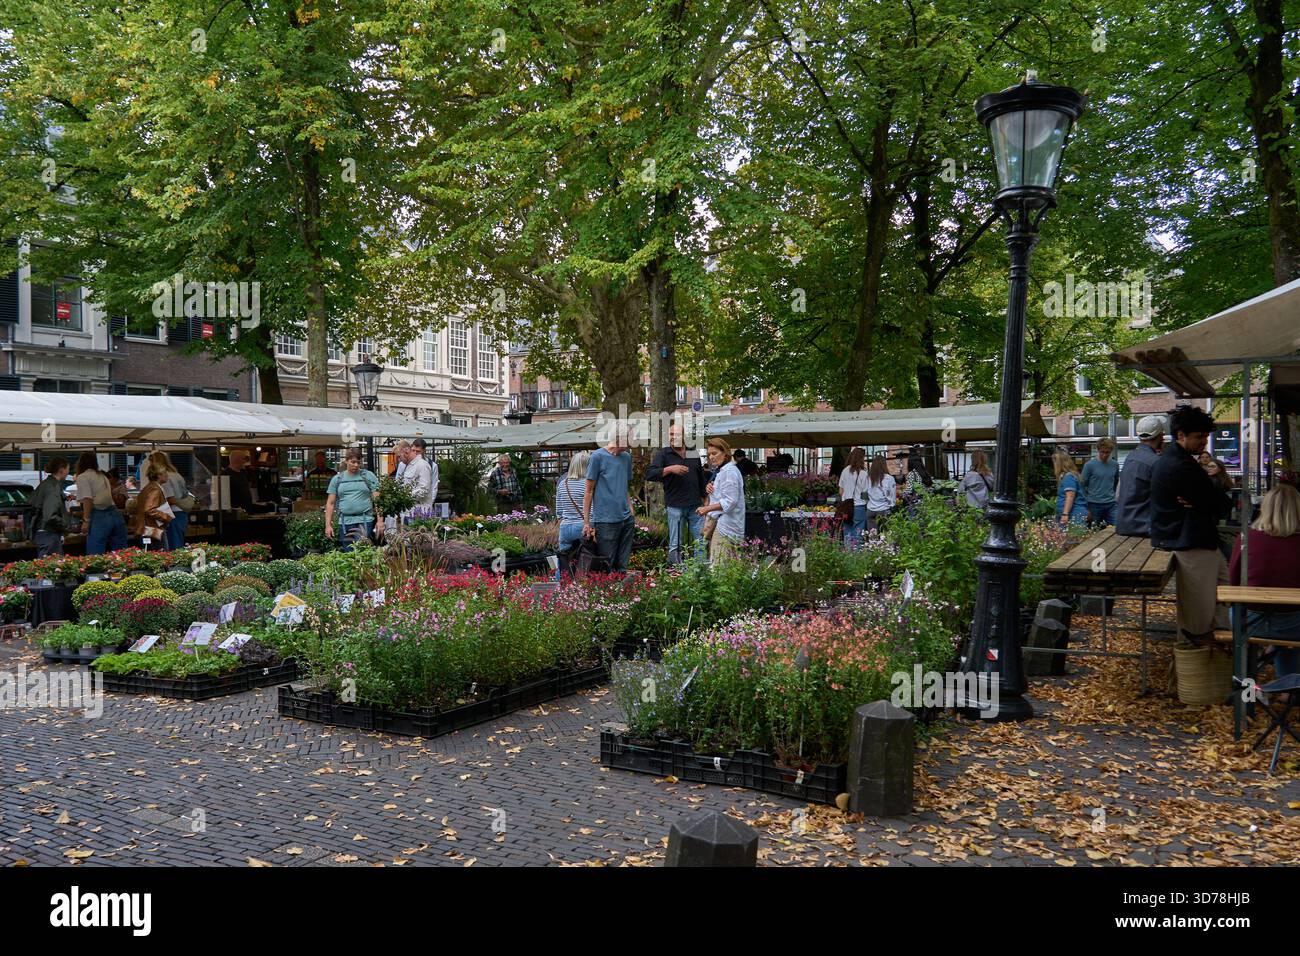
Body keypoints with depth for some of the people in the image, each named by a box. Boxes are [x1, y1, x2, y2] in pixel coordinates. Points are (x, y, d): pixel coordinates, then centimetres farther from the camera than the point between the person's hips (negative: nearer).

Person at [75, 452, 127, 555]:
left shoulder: (82, 477, 1)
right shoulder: (103, 476, 23)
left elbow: (88, 500, -11)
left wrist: (86, 520, -11)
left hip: (99, 518, -7)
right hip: (115, 514, 7)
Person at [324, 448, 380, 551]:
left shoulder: (368, 476, 5)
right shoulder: (337, 479, 12)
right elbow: (330, 503, 11)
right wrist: (328, 525, 4)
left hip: (364, 521, -3)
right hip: (344, 522, 3)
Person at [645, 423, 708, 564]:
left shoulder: (693, 455, 15)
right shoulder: (663, 454, 3)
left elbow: (701, 478, 24)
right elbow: (649, 474, -10)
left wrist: (705, 498, 19)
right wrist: (670, 469, -21)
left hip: (695, 505, 4)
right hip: (675, 506, -3)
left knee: (702, 542, 1)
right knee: (675, 545, 0)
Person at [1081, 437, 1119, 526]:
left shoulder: (1115, 465, 6)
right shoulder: (1089, 465, -7)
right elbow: (1083, 485, -4)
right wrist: (1087, 508, -6)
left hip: (1111, 505, 3)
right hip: (1094, 505, -3)